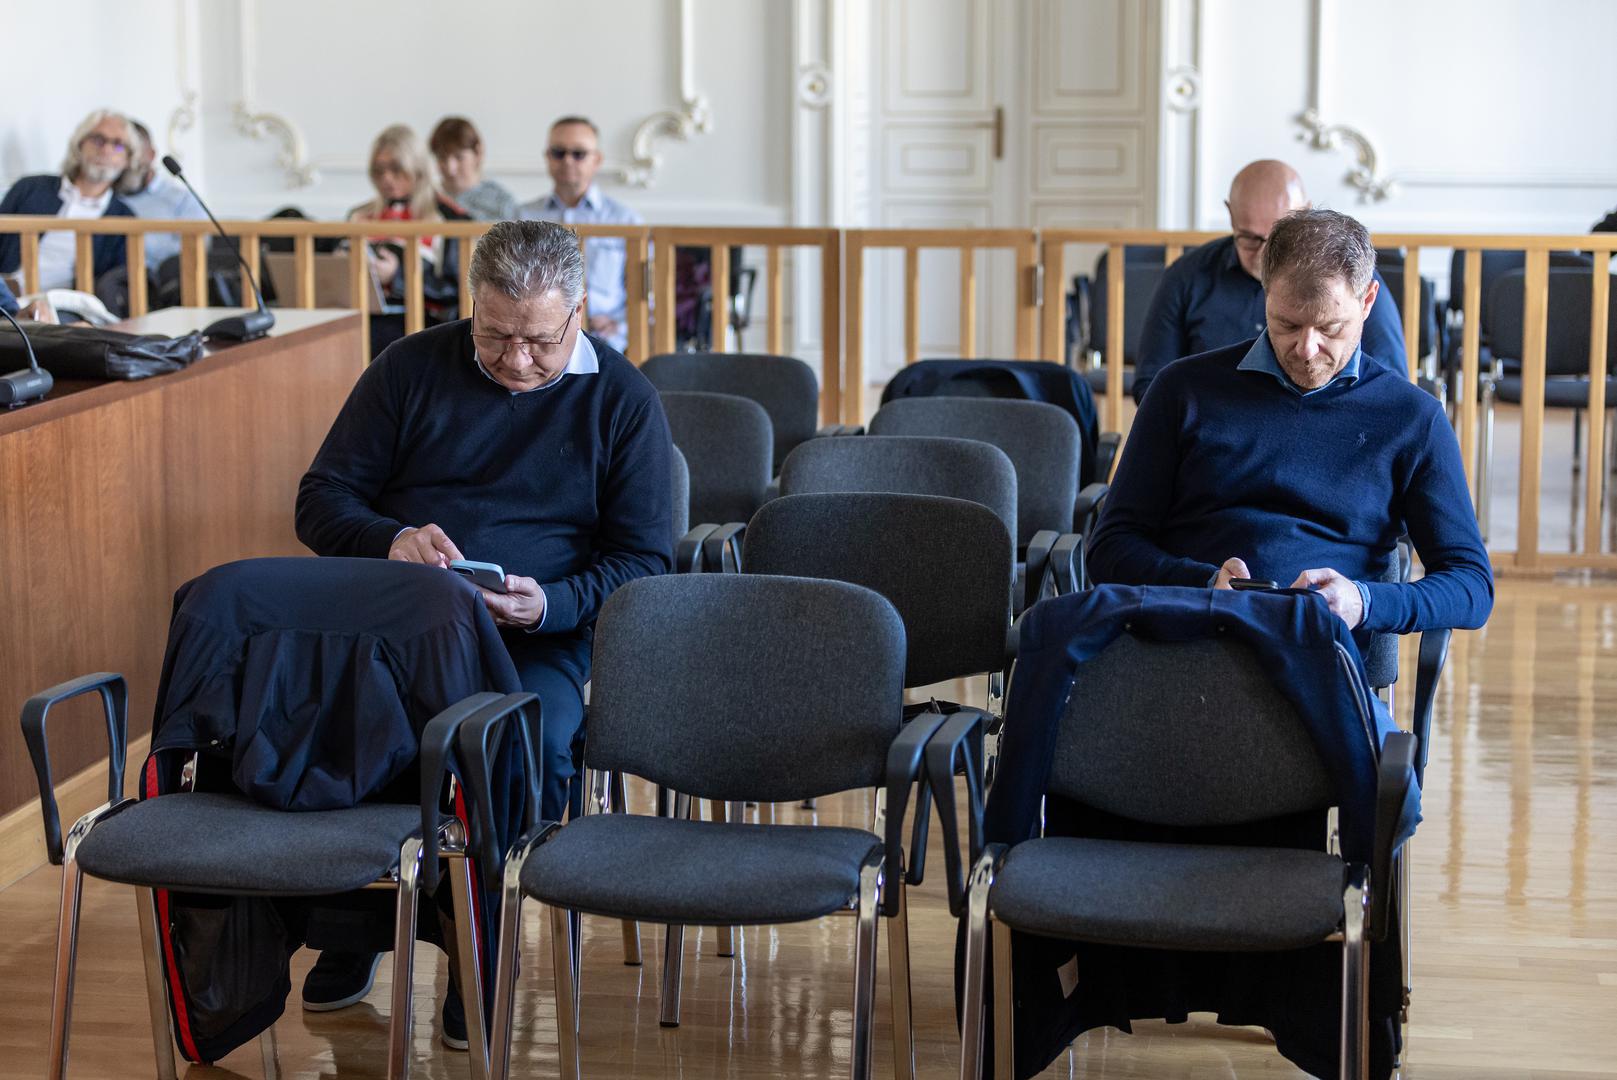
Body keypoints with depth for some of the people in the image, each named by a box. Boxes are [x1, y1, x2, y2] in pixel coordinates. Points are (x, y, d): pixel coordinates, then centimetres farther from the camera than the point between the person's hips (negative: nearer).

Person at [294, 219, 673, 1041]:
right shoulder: (412, 369, 10)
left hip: (540, 633, -1)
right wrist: (389, 540, -12)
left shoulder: (623, 401, 7)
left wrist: (549, 604, -15)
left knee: (538, 739, -35)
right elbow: (321, 501, 11)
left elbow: (643, 559, 5)